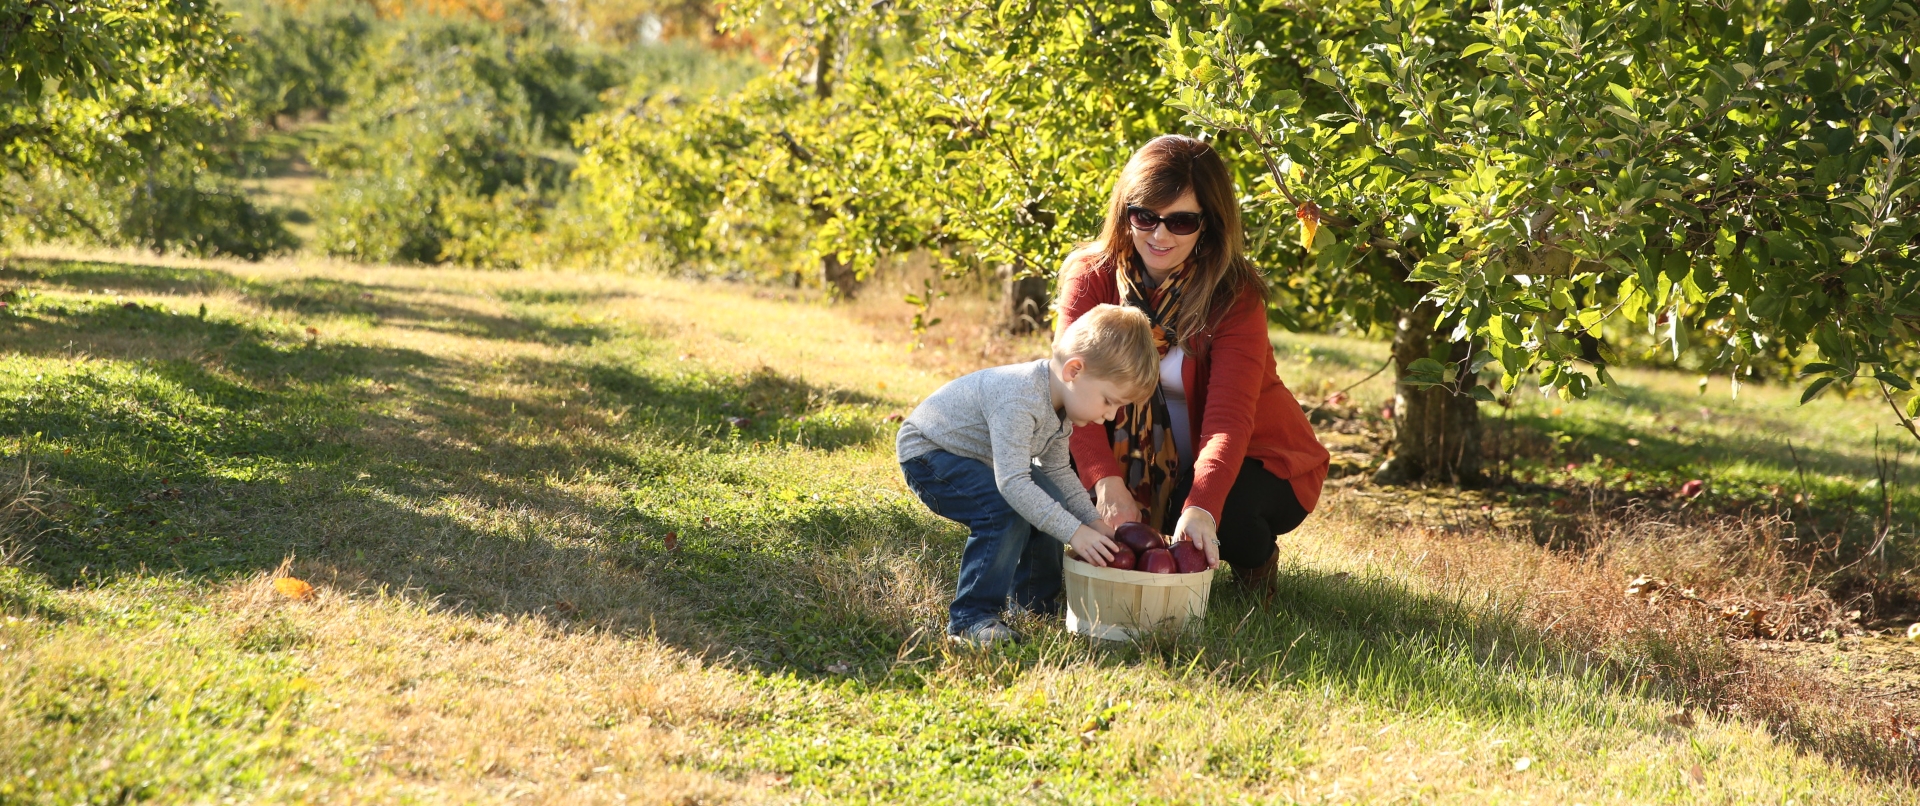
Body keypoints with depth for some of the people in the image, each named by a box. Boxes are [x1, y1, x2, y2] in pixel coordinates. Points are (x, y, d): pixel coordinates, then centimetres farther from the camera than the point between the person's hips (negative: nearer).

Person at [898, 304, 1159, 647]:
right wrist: (1074, 532, -36)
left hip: (976, 455, 10)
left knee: (1049, 500, 5)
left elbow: (1057, 470, 9)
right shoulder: (1021, 400, -36)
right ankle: (970, 618, -20)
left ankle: (1037, 601, 18)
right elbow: (1012, 482, -39)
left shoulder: (1058, 402, -4)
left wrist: (1093, 521, -2)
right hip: (926, 451, -10)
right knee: (1007, 511, -27)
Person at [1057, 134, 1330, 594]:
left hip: (1248, 465, -2)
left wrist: (1201, 505, -51)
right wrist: (1108, 483, -41)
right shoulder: (1091, 276, -13)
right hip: (1145, 465, 2)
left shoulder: (1234, 296, -20)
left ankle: (1256, 557, 3)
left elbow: (1229, 417, -32)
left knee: (1224, 509, -35)